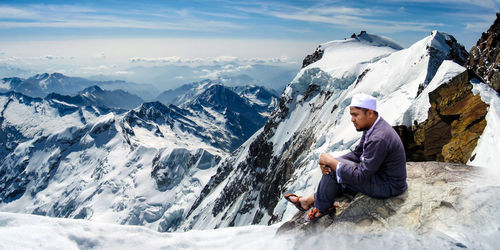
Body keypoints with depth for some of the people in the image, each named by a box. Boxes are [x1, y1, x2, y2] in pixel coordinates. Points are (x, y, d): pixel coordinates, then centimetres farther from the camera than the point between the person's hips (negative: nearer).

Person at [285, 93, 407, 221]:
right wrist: (329, 162, -9)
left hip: (387, 186, -10)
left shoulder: (379, 139, -31)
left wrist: (332, 161, -21)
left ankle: (322, 207, 5)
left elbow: (361, 177, -31)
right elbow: (356, 153, 8)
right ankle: (308, 201, 20)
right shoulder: (372, 127, 1)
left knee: (334, 169, -16)